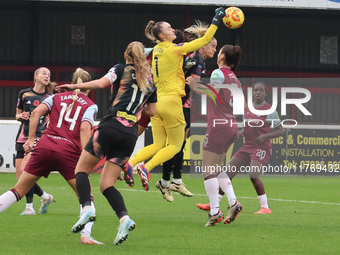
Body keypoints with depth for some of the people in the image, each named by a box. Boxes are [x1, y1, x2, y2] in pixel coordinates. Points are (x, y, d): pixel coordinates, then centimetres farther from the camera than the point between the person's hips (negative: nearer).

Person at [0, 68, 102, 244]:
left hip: (44, 146, 3)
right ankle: (86, 235, -7)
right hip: (69, 151, -3)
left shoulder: (57, 97, 20)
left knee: (18, 191, 9)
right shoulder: (90, 106, 11)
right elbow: (85, 128, -7)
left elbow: (37, 112, 3)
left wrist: (31, 139, 5)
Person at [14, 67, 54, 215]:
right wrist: (21, 116, -3)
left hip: (40, 138, -3)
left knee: (25, 169, -23)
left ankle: (29, 207, -14)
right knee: (20, 179, -1)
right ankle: (45, 197, 24)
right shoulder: (24, 94, 9)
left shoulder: (50, 98, 5)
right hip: (23, 138, 3)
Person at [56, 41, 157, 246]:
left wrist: (74, 86, -3)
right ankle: (124, 219, -17)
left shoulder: (121, 69, 6)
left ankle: (87, 209, -18)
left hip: (111, 125, -5)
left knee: (82, 169, 7)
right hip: (131, 135, 5)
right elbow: (152, 111, 24)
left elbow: (101, 83, -11)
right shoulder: (150, 81, 20)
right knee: (106, 184, 8)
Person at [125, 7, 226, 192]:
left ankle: (129, 163, -10)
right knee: (175, 146, 4)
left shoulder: (157, 50, 9)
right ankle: (147, 167, -17)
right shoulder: (175, 50, -10)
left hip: (156, 101, 7)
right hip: (171, 101, -7)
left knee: (158, 145, 12)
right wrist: (216, 21, 1)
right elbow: (205, 40, -6)